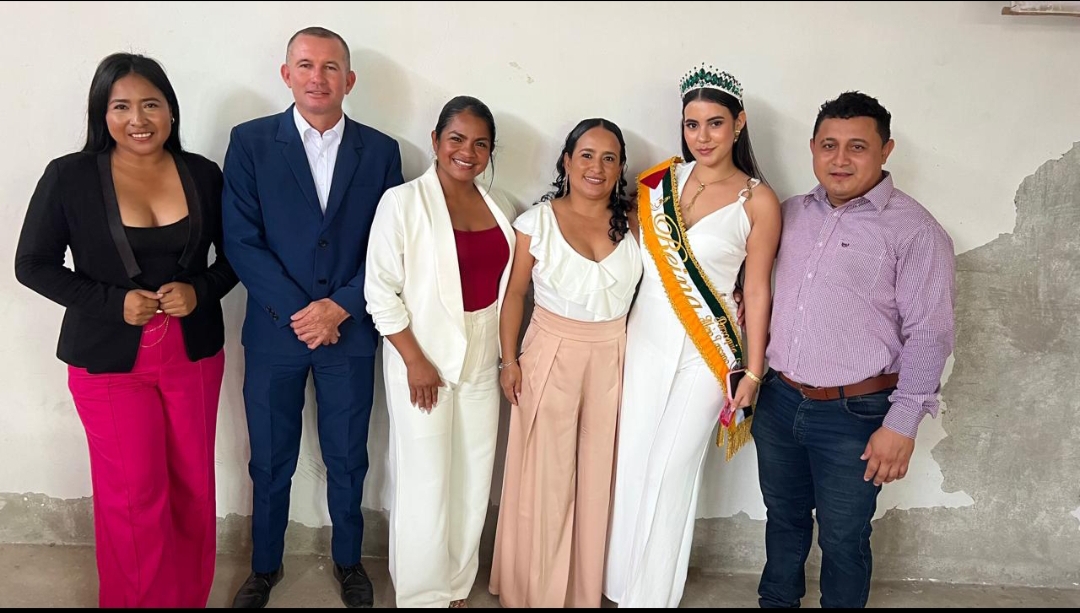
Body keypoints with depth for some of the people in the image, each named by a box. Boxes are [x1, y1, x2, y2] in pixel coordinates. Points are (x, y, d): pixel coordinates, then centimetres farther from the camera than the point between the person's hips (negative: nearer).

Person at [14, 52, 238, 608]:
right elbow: (33, 265, -1)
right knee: (135, 495, 4)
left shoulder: (203, 174, -1)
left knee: (193, 486, 12)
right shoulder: (68, 177, -7)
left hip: (194, 354, 2)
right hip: (108, 359, -2)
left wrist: (200, 291, -13)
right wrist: (113, 301, -15)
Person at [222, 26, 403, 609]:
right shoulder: (250, 141, -2)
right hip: (273, 331, 0)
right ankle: (265, 566, 36)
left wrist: (340, 307, -12)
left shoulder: (380, 150, 1)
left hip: (349, 331, 1)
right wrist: (296, 312, -14)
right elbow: (240, 240, -7)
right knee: (270, 462, 13)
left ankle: (348, 560, 36)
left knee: (347, 460, 13)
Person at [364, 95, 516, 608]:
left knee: (473, 481, 13)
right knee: (425, 483, 4)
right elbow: (381, 291, -12)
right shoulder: (403, 202, -10)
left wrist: (506, 353, 7)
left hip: (482, 364, 5)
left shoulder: (499, 209, 7)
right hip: (424, 361, -5)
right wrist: (416, 362, -13)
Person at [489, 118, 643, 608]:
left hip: (613, 360, 3)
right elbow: (514, 294, -1)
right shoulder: (536, 221, -5)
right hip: (551, 355, -2)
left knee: (598, 476, 12)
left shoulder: (633, 224, 2)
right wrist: (509, 359, -4)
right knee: (545, 477, 7)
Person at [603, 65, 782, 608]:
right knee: (630, 461, 10)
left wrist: (753, 369, -3)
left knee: (672, 469, 6)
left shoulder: (757, 201, -7)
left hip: (705, 350, -3)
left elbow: (758, 288, -4)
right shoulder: (658, 181, 2)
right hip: (644, 339, 4)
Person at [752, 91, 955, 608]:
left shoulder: (914, 231, -11)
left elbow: (928, 334, -13)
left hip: (854, 414, -5)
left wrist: (902, 424, -15)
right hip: (779, 399, 5)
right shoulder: (792, 213, 6)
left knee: (843, 537, 10)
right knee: (783, 517, 22)